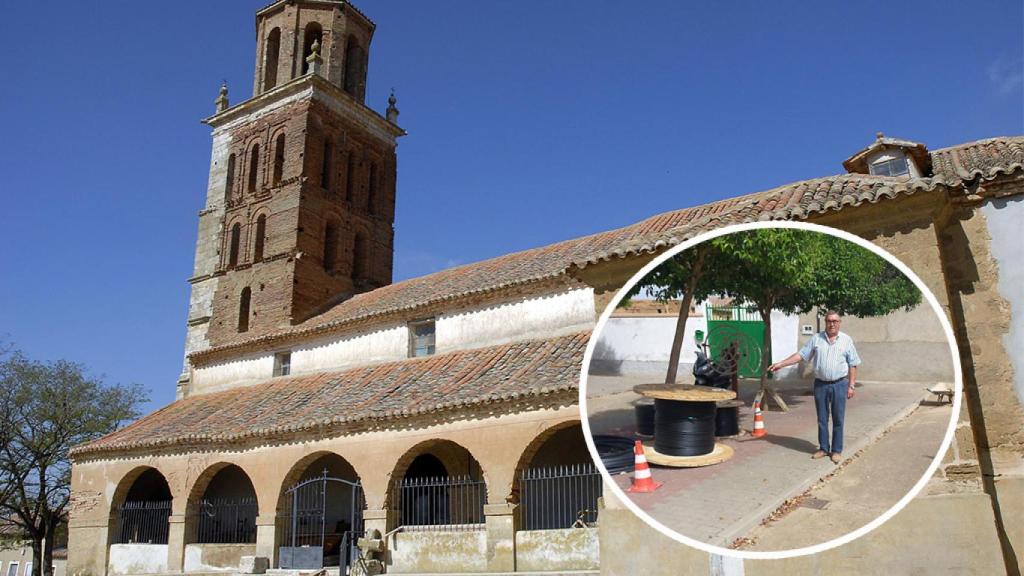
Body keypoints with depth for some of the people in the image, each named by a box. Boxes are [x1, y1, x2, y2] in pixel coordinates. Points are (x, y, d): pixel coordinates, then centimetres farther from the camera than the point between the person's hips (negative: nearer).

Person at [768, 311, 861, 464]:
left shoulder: (846, 340, 1)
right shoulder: (816, 339, 3)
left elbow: (852, 365, 2)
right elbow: (801, 355, 1)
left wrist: (851, 386, -4)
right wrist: (780, 364, -7)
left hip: (839, 384, -2)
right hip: (820, 384, 2)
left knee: (838, 419, 3)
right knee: (822, 419, 8)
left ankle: (837, 450, 12)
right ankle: (823, 448, 19)